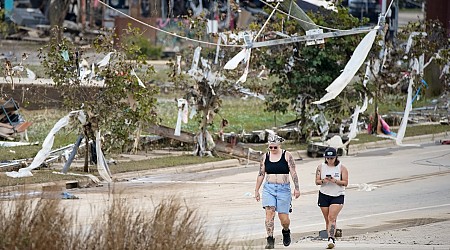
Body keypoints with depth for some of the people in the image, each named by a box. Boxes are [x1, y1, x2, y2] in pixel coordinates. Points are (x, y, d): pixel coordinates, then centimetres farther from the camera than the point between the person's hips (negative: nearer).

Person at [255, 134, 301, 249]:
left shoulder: (287, 155, 0)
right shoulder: (265, 157, 7)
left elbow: (293, 173, -2)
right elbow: (261, 174, 12)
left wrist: (296, 188, -7)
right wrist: (256, 191, 12)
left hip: (283, 189, -2)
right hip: (269, 188, 2)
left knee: (283, 217, 0)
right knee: (269, 213, -14)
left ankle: (286, 231, 33)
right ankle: (270, 240, -11)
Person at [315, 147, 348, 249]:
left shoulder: (342, 168, -2)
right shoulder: (321, 167, 5)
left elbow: (345, 182, -4)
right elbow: (317, 181, 6)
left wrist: (335, 181, -21)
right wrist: (323, 181, -16)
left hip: (338, 196, -3)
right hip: (324, 195, 3)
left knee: (332, 218, -19)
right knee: (327, 220, 5)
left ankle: (331, 239, -28)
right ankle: (331, 241, 12)